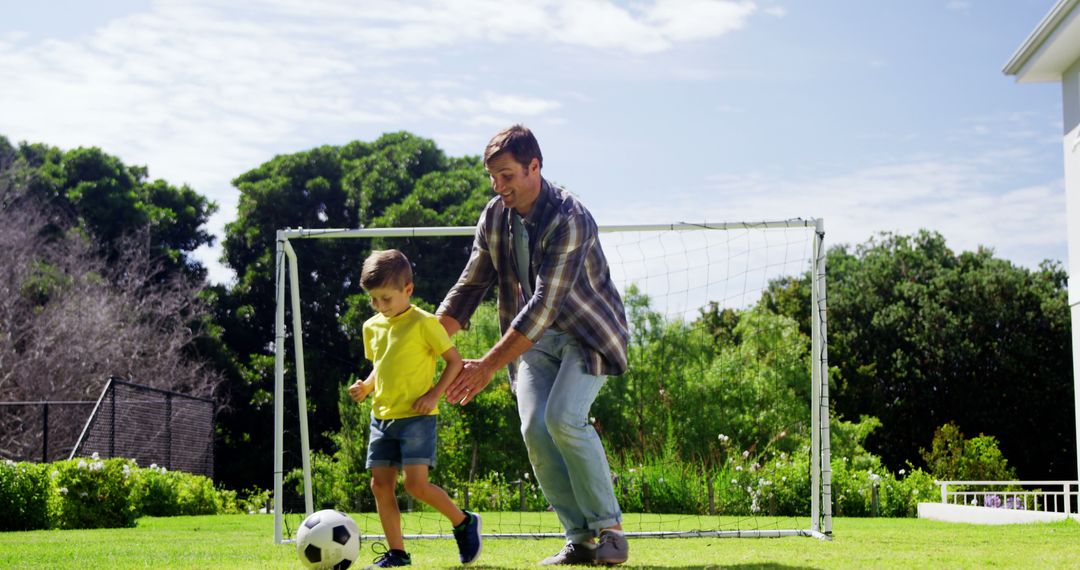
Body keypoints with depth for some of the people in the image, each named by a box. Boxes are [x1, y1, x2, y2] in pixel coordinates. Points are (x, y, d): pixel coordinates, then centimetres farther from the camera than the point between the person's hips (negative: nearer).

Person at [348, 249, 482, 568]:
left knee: (416, 483, -16)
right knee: (381, 484, 2)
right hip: (382, 417, 7)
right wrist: (366, 386, 4)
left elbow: (455, 360, -5)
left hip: (416, 416, -7)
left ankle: (464, 522, 6)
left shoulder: (423, 323, -8)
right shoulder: (372, 327, 11)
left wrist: (435, 393, -15)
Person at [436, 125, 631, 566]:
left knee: (564, 418, -25)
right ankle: (579, 539, -5)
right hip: (533, 338, 6)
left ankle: (609, 529, -10)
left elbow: (545, 303, -31)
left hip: (588, 331, -6)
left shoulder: (569, 219, -25)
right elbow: (470, 286, 4)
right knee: (534, 427, -13)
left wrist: (488, 365, -35)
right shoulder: (494, 216, -3)